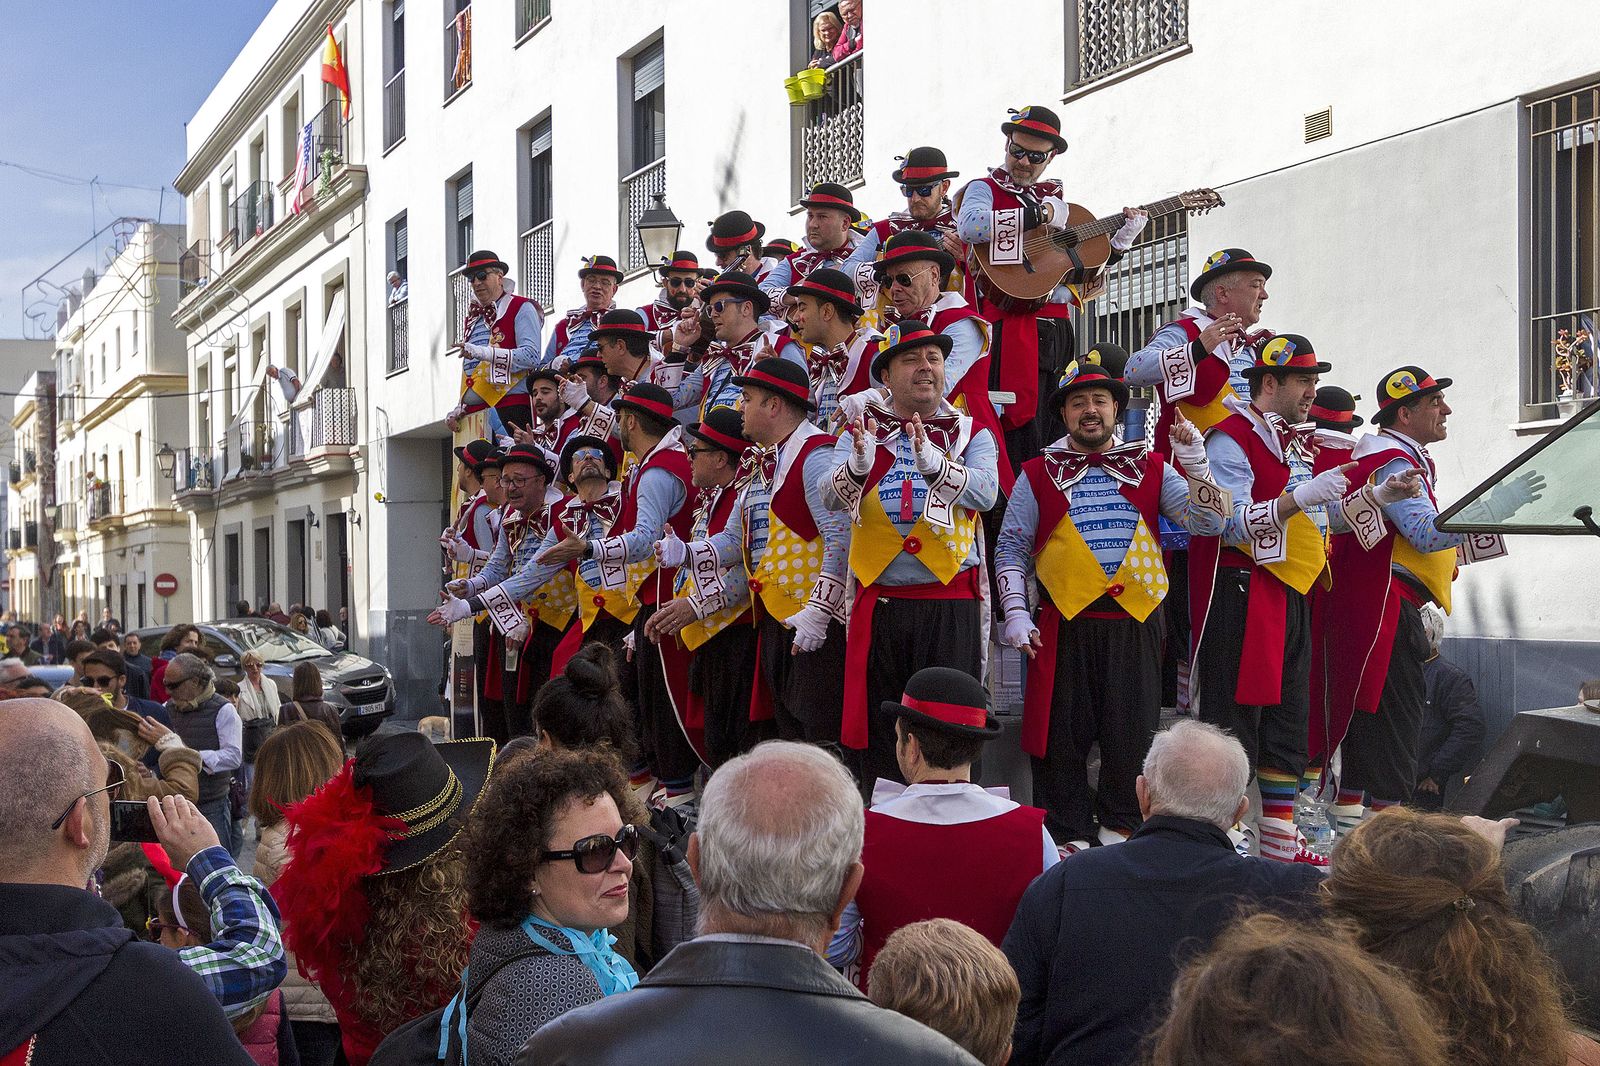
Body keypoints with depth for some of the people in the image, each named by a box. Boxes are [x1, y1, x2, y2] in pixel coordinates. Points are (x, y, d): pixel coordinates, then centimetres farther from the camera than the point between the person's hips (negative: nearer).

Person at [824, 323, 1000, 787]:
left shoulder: (971, 433, 6)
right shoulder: (862, 431, 8)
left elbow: (985, 492, -14)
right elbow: (831, 499, -7)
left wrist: (932, 462, -32)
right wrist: (859, 464, -29)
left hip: (950, 603, -1)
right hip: (879, 605, 2)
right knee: (879, 731, 8)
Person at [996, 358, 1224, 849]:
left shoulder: (1150, 469, 9)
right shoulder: (1038, 474, 7)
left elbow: (1207, 523, 2)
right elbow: (1011, 548, 8)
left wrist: (1195, 462, -11)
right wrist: (1015, 614, -1)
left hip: (1136, 622, 1)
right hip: (1064, 624, -1)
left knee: (1132, 733, 6)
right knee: (1062, 734, 2)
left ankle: (1119, 826, 24)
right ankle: (1071, 833, 15)